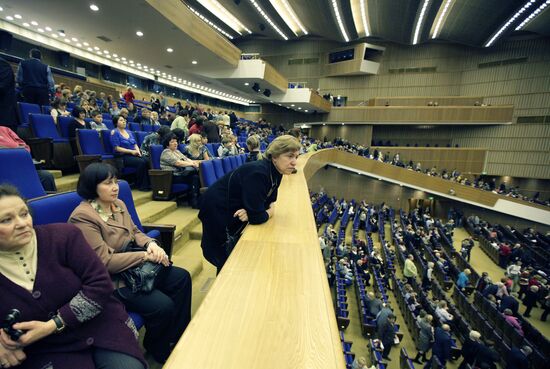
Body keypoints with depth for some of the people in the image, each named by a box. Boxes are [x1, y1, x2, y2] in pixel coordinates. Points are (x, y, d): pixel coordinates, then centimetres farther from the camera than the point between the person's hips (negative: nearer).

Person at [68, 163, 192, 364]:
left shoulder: (118, 204, 3)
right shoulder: (83, 217, -21)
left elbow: (135, 232, 11)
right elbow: (105, 261, -23)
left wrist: (151, 244, -11)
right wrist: (145, 255, -21)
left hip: (133, 266, 8)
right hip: (110, 280, -8)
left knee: (182, 277, -2)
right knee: (163, 305, -21)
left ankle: (179, 336, 18)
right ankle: (157, 349, 14)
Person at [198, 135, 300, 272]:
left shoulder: (275, 172, -8)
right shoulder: (258, 173, -33)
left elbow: (268, 201, 0)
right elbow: (256, 217, -33)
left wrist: (251, 212, -20)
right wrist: (270, 211, -12)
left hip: (235, 210, 8)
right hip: (217, 210, -8)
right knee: (224, 259, 8)